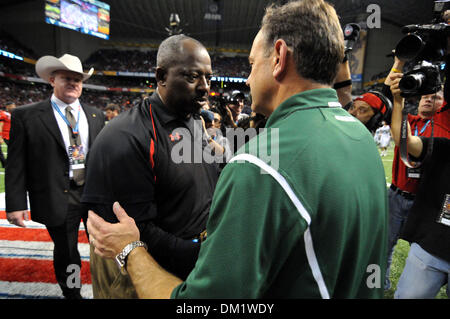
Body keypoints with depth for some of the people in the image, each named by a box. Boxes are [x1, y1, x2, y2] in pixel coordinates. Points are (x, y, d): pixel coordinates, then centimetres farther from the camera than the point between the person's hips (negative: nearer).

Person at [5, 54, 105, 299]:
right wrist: (15, 204, -8)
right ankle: (71, 293, 39)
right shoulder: (26, 116, -4)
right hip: (58, 199, -3)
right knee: (66, 253, 14)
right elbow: (16, 164, -4)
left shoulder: (95, 116, 6)